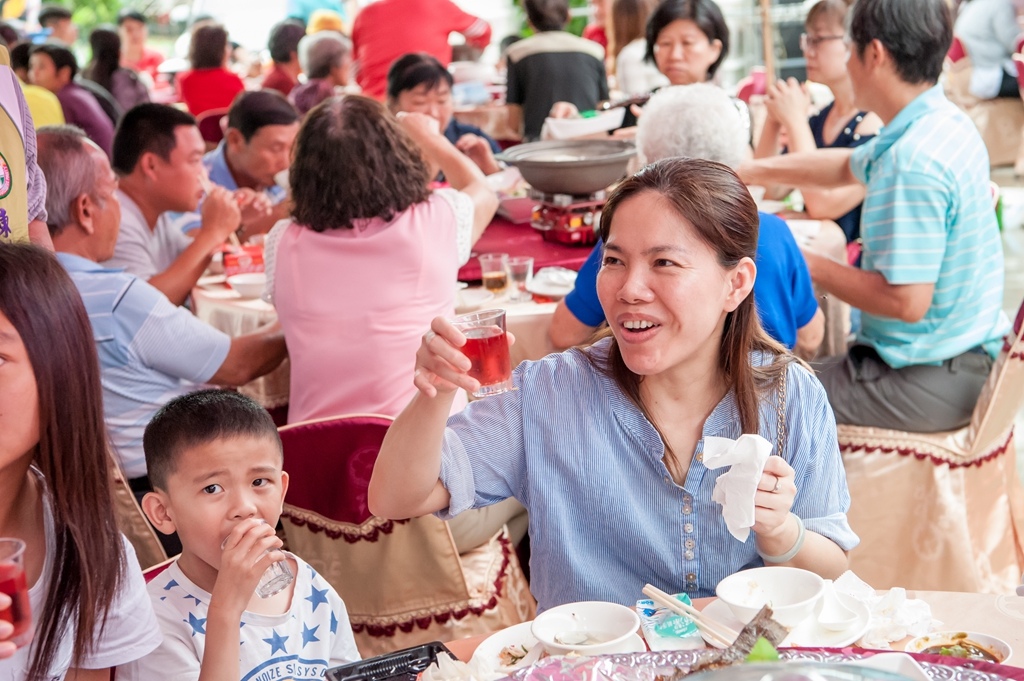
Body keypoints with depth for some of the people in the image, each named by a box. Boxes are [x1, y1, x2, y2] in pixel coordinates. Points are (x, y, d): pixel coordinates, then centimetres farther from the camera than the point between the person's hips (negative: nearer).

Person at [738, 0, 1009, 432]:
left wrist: (814, 268, -16)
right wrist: (749, 170, 20)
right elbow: (848, 167, 23)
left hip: (931, 380, -10)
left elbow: (907, 302, -30)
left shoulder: (912, 161, -27)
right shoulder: (946, 123, 5)